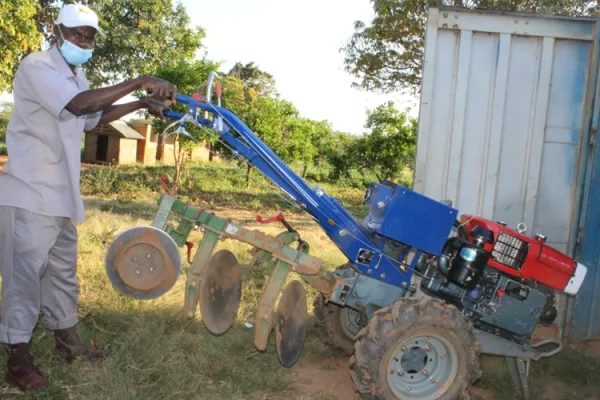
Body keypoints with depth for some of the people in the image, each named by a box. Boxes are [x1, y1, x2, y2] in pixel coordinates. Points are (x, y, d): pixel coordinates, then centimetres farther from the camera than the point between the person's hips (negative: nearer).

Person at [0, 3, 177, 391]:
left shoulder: (76, 77, 16)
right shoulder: (37, 66, -14)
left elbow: (92, 117, 29)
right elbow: (79, 105, -31)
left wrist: (141, 104, 18)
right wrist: (139, 81, -31)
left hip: (60, 194, 9)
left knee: (63, 271, 16)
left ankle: (67, 341, 30)